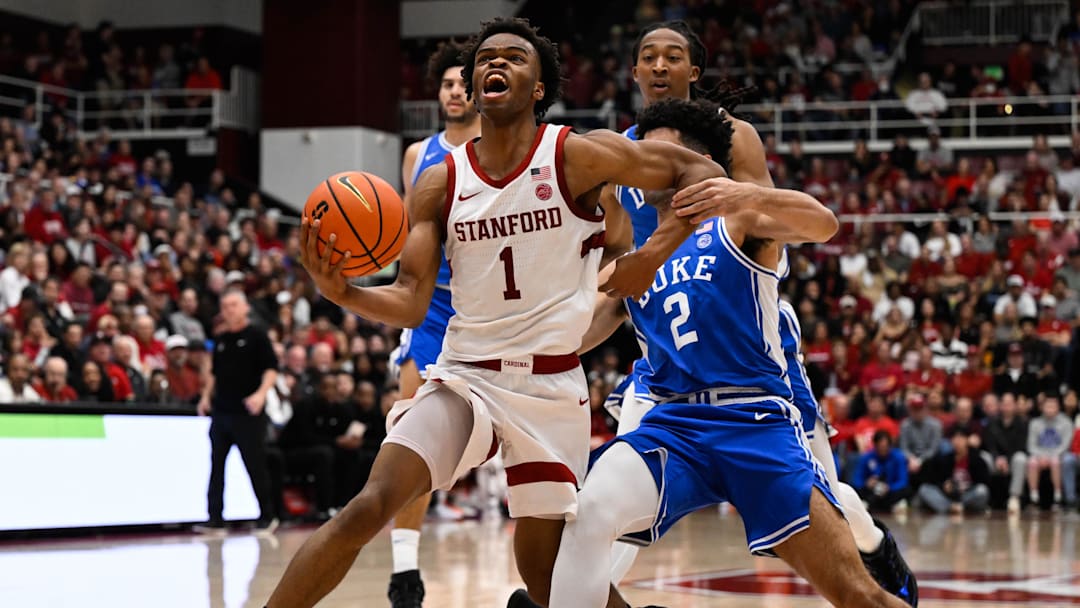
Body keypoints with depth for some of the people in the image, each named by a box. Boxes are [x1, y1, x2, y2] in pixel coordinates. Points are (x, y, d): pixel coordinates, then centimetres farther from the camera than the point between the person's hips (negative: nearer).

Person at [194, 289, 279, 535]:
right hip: (221, 411, 6)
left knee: (256, 466, -1)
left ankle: (267, 517, 10)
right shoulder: (220, 340, 14)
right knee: (216, 466, 3)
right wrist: (206, 396, 12)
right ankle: (215, 519, 6)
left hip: (247, 414, -6)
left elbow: (272, 368, -9)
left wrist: (261, 393, -23)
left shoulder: (256, 337, -3)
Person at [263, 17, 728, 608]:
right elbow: (410, 303, -2)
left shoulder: (576, 156, -6)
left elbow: (702, 171, -2)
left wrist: (655, 251, -14)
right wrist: (343, 293, -22)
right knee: (368, 508, -17)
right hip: (464, 376, 2)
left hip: (552, 386, -1)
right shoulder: (439, 182, 2)